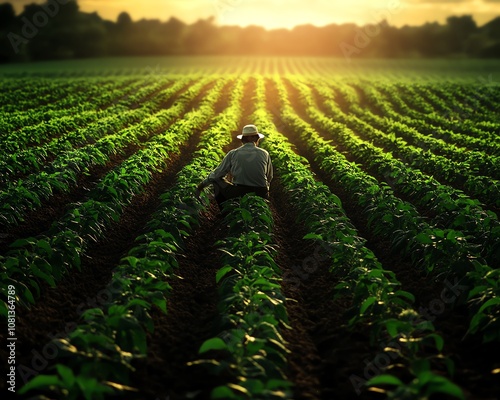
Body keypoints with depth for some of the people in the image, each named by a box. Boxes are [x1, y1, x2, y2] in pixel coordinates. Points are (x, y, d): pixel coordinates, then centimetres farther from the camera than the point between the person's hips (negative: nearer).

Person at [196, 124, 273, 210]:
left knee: (217, 181, 23)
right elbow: (269, 178, 14)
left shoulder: (233, 153, 2)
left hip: (238, 194, -2)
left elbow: (217, 173, 9)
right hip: (261, 196, 2)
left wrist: (201, 186, 23)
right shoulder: (264, 154, 4)